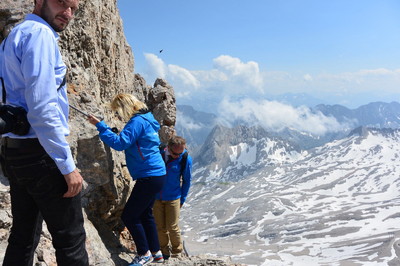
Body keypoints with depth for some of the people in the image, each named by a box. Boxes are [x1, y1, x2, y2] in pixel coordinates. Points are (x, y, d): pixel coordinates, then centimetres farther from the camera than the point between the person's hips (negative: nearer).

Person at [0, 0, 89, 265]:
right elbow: (42, 108, -22)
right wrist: (68, 165, -19)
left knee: (24, 237, 16)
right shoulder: (39, 34, -12)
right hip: (39, 153, -10)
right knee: (71, 239, 0)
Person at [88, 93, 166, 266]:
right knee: (145, 214, 20)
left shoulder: (137, 121, -16)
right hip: (155, 175, 11)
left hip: (149, 177, -11)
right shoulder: (145, 119, 14)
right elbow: (128, 142, 24)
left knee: (128, 216, -1)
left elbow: (120, 143, -24)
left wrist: (100, 125, -20)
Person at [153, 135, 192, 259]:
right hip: (156, 197, 2)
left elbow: (187, 180, -1)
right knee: (160, 227, 9)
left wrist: (182, 199, 3)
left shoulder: (186, 159, -16)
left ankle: (176, 253, 23)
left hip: (173, 198, -2)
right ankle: (164, 252, 30)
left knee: (172, 228, 0)